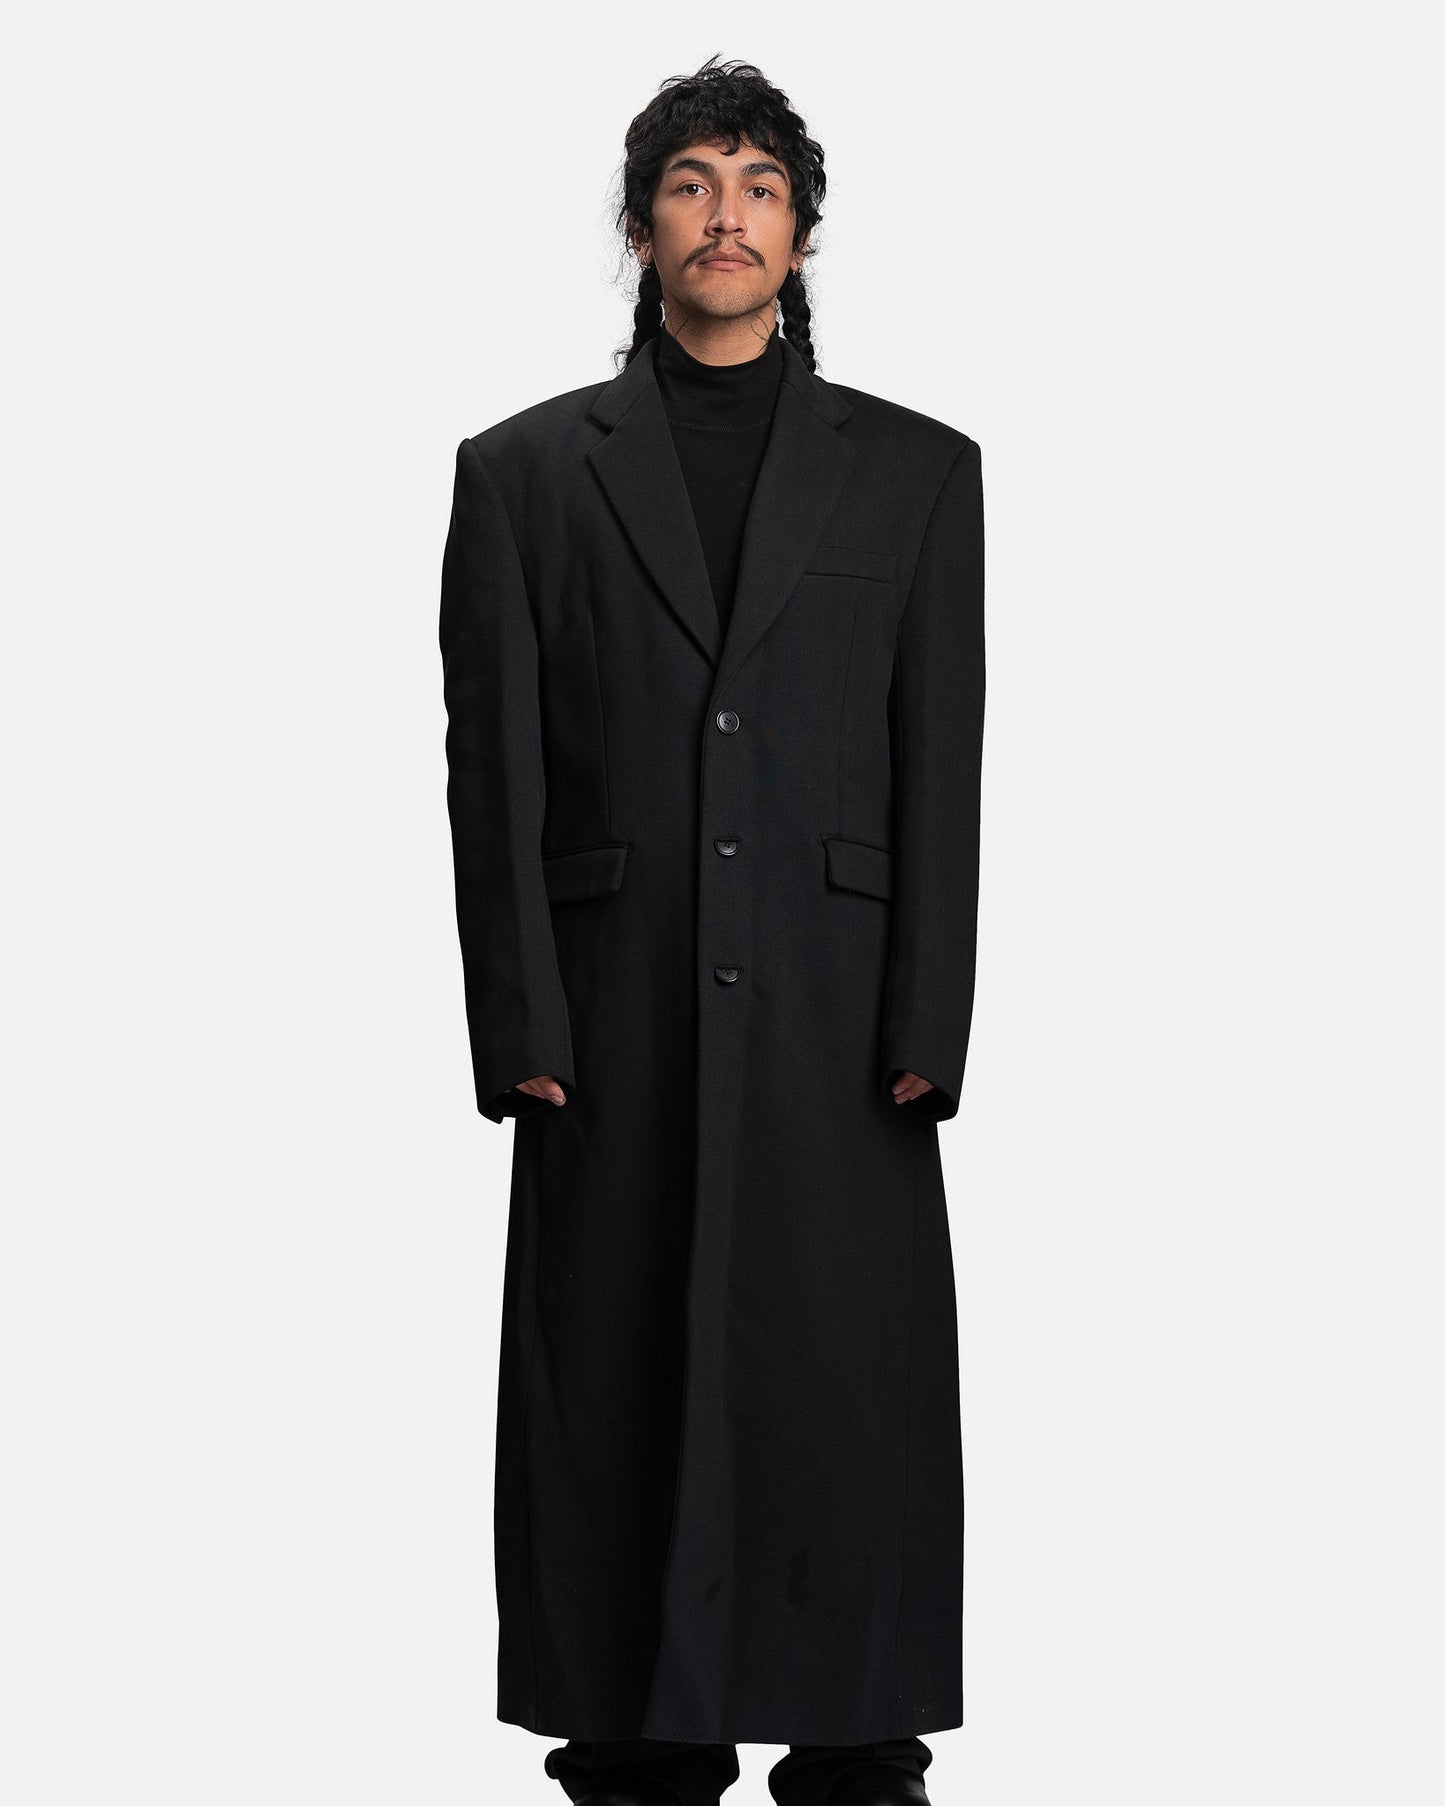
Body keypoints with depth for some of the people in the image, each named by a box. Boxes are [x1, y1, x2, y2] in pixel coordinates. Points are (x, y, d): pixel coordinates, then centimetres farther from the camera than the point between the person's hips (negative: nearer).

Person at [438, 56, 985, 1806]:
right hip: (618, 1024, 0)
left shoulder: (917, 471, 9)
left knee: (849, 1379, 1)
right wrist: (520, 1033, -6)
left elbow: (944, 776, 4)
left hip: (836, 1022, 0)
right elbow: (493, 773, 3)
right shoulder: (523, 471, 8)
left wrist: (926, 1030, -5)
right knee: (621, 1384, 2)